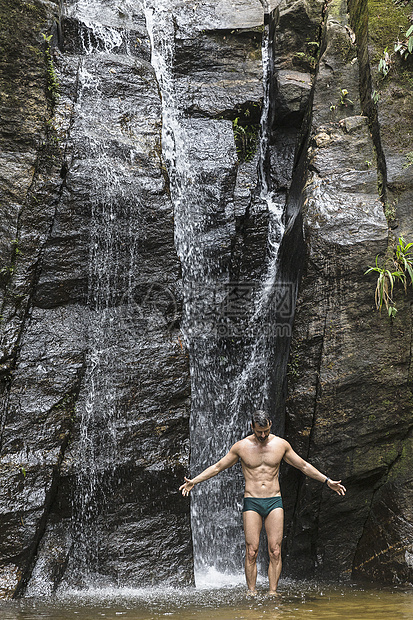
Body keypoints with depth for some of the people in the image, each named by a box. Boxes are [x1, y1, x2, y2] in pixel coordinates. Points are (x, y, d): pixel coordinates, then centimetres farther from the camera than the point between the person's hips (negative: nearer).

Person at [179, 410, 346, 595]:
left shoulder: (281, 444, 4)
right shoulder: (241, 446, 0)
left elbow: (304, 466, 14)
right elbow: (217, 467, 7)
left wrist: (327, 481, 12)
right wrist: (194, 481, 0)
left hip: (274, 502, 1)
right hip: (251, 503, -1)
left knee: (275, 551, -5)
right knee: (251, 552, -5)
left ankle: (273, 593, 0)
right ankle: (251, 593, 2)